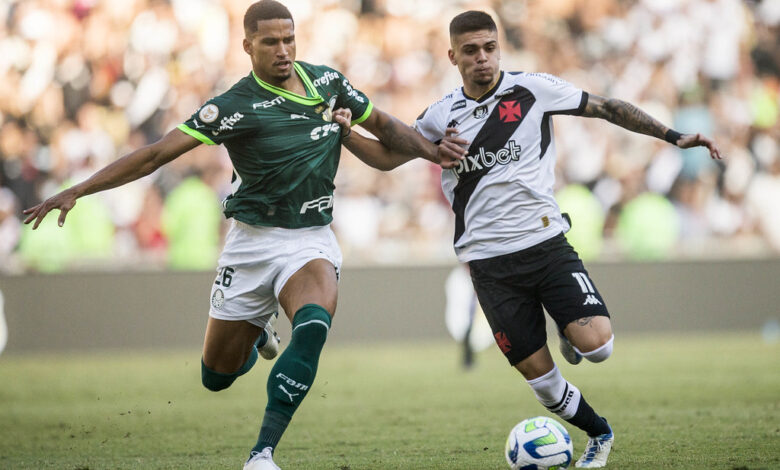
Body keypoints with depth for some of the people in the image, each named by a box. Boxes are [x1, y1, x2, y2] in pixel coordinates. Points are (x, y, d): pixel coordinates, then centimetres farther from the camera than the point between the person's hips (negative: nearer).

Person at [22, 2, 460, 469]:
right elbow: (157, 154, -16)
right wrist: (75, 192, -21)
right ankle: (257, 333, 43)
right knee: (218, 376, 6)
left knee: (314, 325, -31)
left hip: (311, 240, 1)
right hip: (253, 240, -1)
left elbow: (384, 125, 18)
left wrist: (433, 150, 2)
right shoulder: (236, 106, -13)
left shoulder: (327, 80, 1)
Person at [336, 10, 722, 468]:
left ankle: (570, 335, 16)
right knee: (539, 375, -1)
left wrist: (673, 136, 0)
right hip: (490, 263, 1)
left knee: (596, 345, -20)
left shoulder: (532, 89, -1)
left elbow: (607, 108, 5)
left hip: (545, 241, -1)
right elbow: (389, 155, 13)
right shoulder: (442, 116, 5)